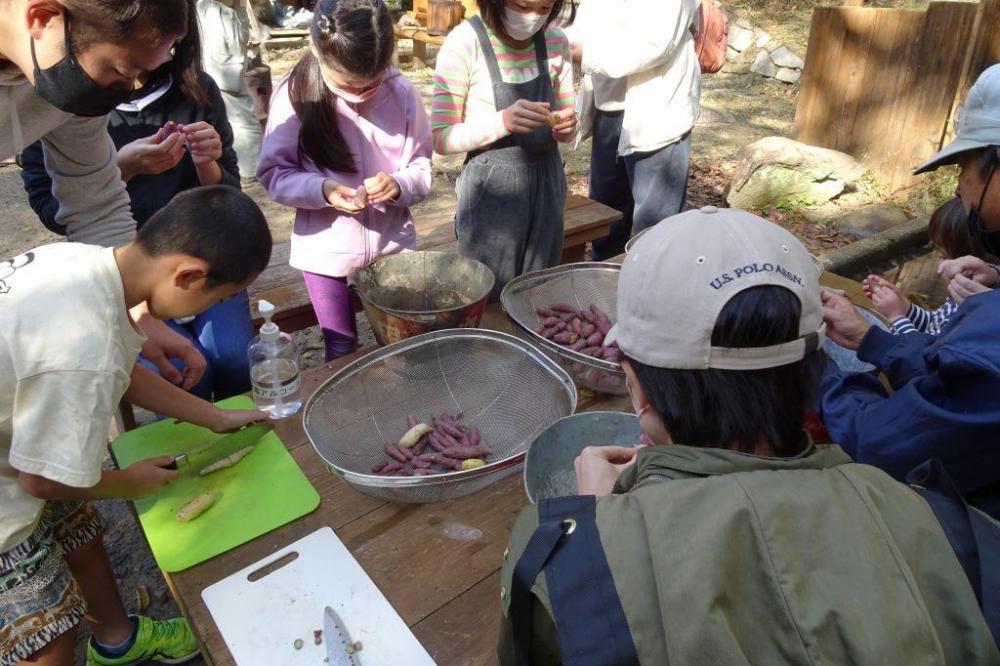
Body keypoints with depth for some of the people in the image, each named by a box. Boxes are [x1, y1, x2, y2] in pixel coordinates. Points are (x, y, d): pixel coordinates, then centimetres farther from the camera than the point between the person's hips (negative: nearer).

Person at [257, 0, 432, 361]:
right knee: (342, 351, 13)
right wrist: (322, 189, -25)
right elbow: (274, 173, -6)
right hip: (326, 251, -1)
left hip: (392, 246, 1)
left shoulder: (403, 92, -10)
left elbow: (423, 167, -2)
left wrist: (399, 183, -24)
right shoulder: (295, 95, -12)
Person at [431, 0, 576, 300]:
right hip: (492, 192, -4)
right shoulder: (464, 43, -15)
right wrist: (502, 122, -28)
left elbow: (564, 123, 10)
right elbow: (441, 138, -13)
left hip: (546, 185, 4)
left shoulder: (556, 41, -1)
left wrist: (566, 126, -14)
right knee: (489, 301, 6)